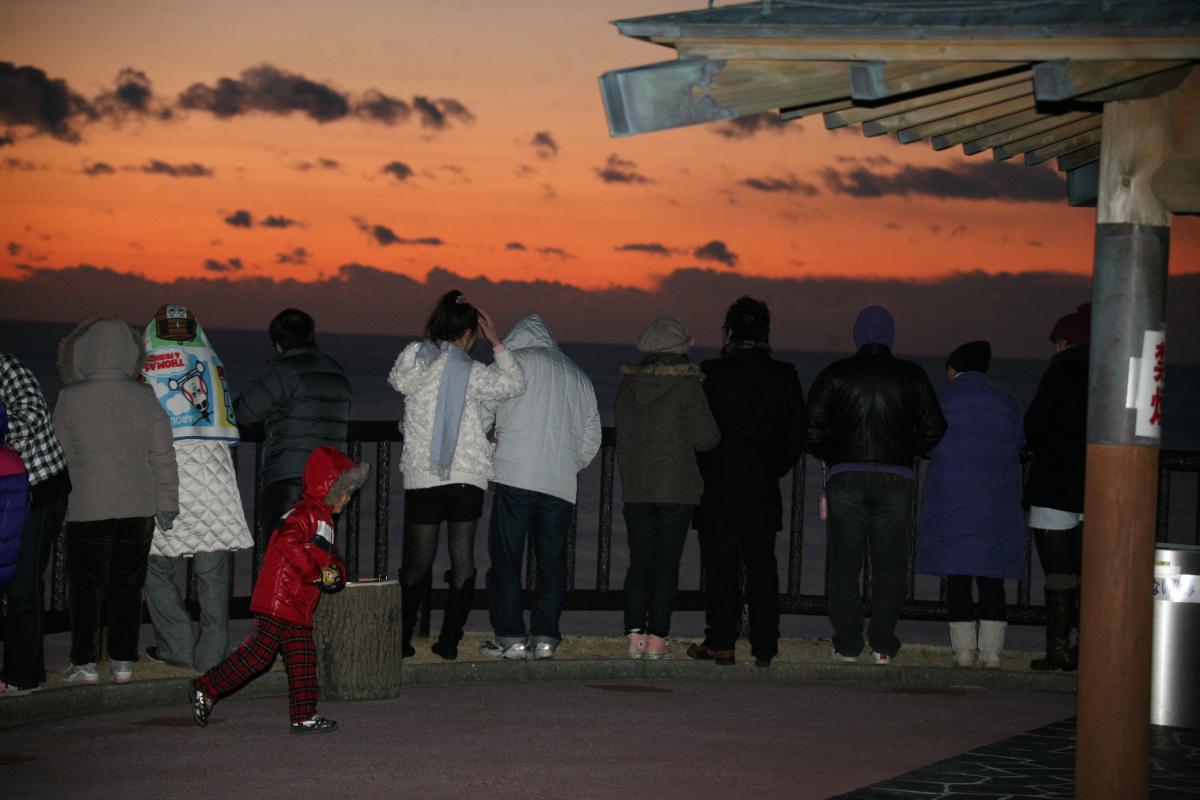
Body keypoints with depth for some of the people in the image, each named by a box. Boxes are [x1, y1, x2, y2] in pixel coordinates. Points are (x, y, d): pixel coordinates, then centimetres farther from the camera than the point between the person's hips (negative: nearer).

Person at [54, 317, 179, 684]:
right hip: (138, 506, 2)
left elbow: (61, 452, 0)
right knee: (127, 585, 10)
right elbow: (162, 455, 0)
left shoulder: (70, 398, -10)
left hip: (88, 508, -2)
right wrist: (167, 503, 8)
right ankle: (123, 661, 11)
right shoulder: (145, 397, -4)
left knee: (85, 587, 8)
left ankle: (85, 663, 8)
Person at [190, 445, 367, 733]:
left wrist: (337, 571, 4)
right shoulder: (307, 513, -12)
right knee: (259, 653, -8)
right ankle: (206, 688, 1)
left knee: (302, 659, 9)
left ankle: (304, 717, 13)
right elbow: (288, 541, -28)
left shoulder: (322, 519, 21)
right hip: (279, 600, -10)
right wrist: (317, 572, -24)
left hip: (298, 607, 10)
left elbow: (326, 556, 28)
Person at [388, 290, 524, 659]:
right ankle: (450, 639, 5)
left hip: (420, 475, 2)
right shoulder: (469, 372, -9)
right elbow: (515, 383, -5)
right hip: (466, 476, -2)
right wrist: (496, 341, -4)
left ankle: (401, 638, 4)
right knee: (462, 560, 7)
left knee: (417, 561, 9)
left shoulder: (412, 358, -1)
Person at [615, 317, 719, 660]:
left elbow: (623, 435, 12)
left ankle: (634, 634, 0)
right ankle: (657, 638, -1)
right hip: (676, 489, -3)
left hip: (635, 489, 4)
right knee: (666, 565, 1)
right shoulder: (687, 384, -7)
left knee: (639, 563, 9)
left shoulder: (628, 384, 6)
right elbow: (706, 439, -5)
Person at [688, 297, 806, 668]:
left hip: (719, 486, -4)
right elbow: (797, 436, 7)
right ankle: (764, 646, 9)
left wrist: (702, 472, 6)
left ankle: (721, 641, 1)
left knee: (719, 562, 3)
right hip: (765, 491, 4)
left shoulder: (712, 373, -11)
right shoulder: (785, 377, 3)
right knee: (762, 565, 9)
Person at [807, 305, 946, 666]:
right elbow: (933, 430, 3)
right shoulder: (912, 376, 3)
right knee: (889, 562, 6)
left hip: (845, 475, 0)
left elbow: (813, 429, -1)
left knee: (844, 561, 5)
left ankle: (847, 644, 5)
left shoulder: (834, 374, 1)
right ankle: (882, 644, 4)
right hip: (895, 478, 0)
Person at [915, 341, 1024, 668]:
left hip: (950, 503, -2)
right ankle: (991, 651, -1)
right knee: (991, 580, 4)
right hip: (997, 505, 2)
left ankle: (964, 650, -1)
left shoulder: (939, 401, 0)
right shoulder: (1007, 404, 7)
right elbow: (1018, 448, 9)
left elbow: (928, 444, 3)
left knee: (957, 578, 1)